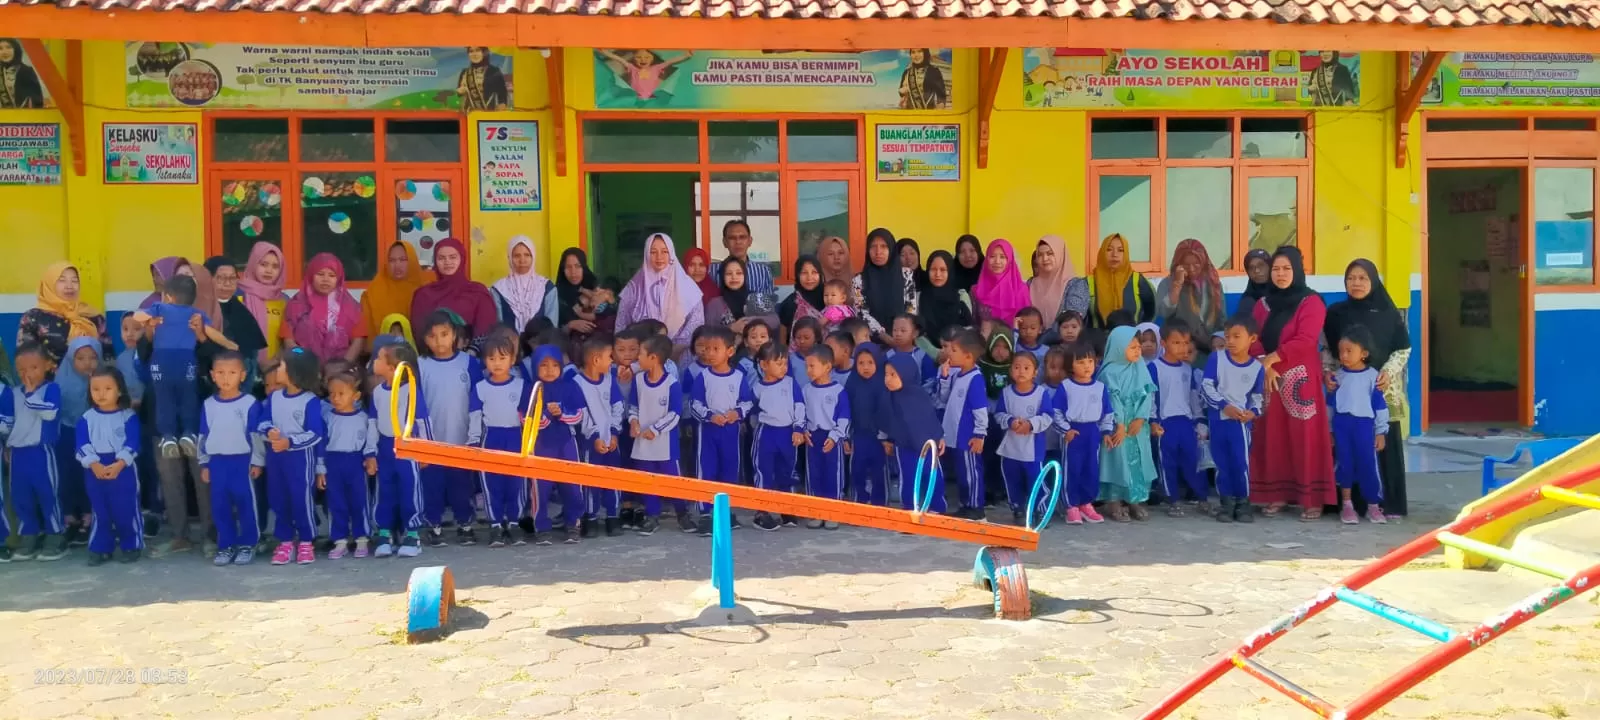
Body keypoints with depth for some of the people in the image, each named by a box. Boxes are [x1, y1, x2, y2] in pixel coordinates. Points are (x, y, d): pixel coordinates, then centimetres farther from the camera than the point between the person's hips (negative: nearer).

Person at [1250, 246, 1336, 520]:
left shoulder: (1311, 302, -3)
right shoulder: (1263, 305, 14)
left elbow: (1306, 341, -14)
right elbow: (1255, 342, 6)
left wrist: (1272, 358, -15)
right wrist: (1265, 367, -11)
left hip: (1301, 379, -5)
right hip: (1269, 379, 5)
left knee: (1305, 438, -5)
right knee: (1272, 438, 4)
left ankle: (1312, 499, -2)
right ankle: (1276, 495, 10)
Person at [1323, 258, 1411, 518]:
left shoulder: (1388, 312, 6)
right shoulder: (1336, 313, 7)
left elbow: (1404, 348, 5)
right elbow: (1325, 348, 8)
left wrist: (1389, 372, -9)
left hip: (1384, 389, 0)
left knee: (1384, 445, -1)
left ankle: (1388, 502, 7)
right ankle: (1354, 502, 1)